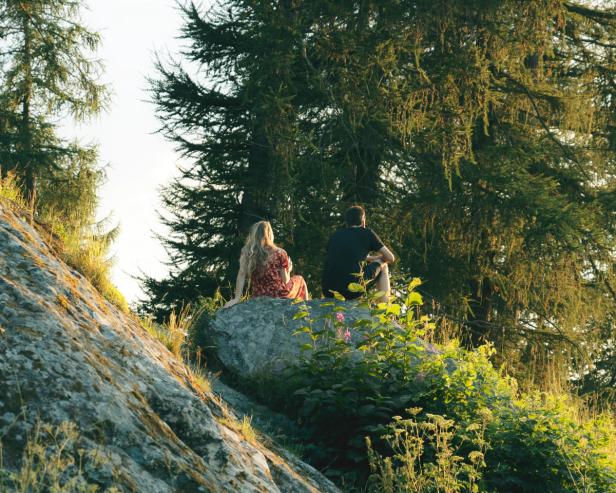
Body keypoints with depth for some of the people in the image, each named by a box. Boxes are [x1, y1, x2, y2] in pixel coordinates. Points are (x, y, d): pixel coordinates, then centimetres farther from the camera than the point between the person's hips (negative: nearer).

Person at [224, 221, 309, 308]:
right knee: (299, 280, 30)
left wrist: (237, 298, -10)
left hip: (258, 297, 4)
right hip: (279, 294, -4)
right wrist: (289, 270, 8)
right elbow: (285, 280, -13)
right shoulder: (279, 253, -18)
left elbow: (242, 274, -12)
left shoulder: (246, 252, -11)